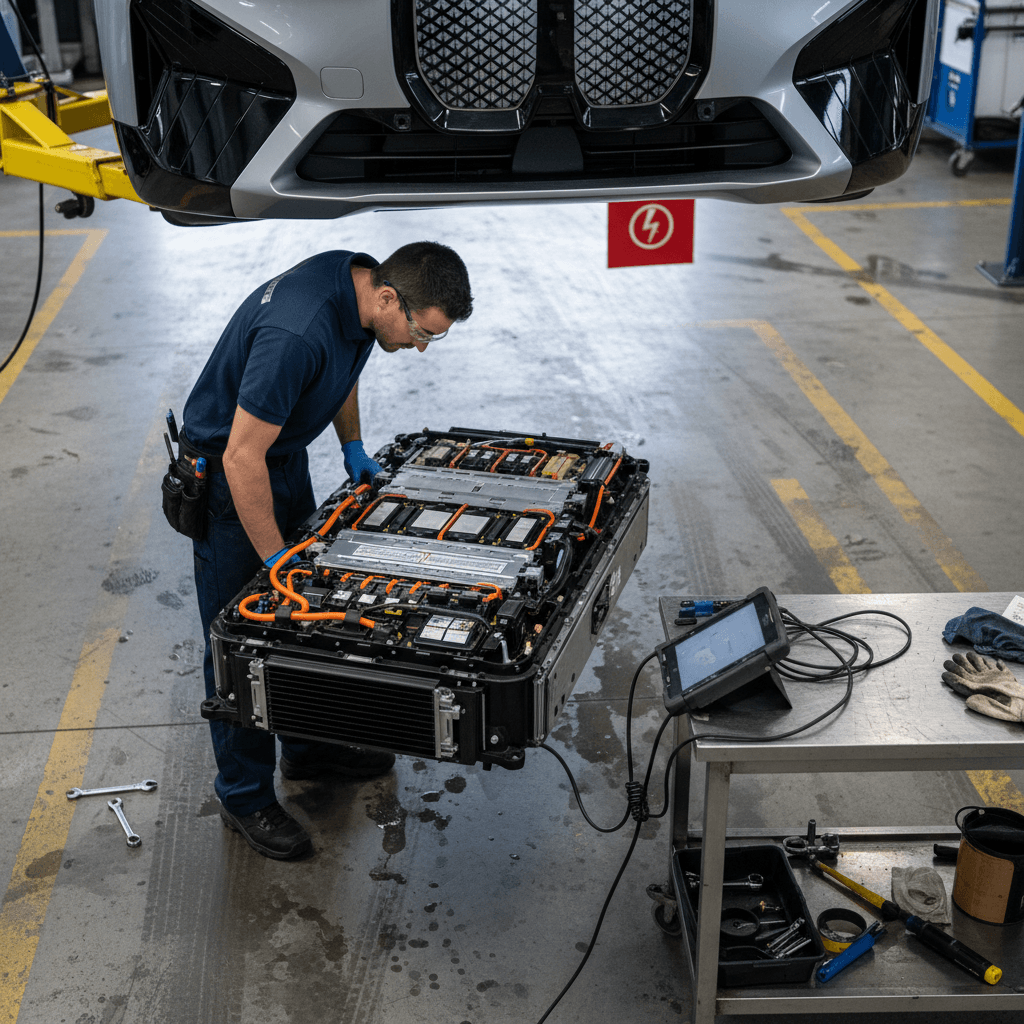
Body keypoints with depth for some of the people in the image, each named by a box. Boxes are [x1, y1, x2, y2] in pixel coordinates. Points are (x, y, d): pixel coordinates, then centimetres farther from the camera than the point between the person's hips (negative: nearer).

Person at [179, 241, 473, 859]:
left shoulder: (364, 281, -9)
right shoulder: (297, 333, -37)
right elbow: (243, 457, -33)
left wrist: (352, 446, 6)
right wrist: (276, 561, -26)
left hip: (288, 458, 9)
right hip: (227, 475, -9)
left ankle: (310, 745, 37)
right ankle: (245, 795, 15)